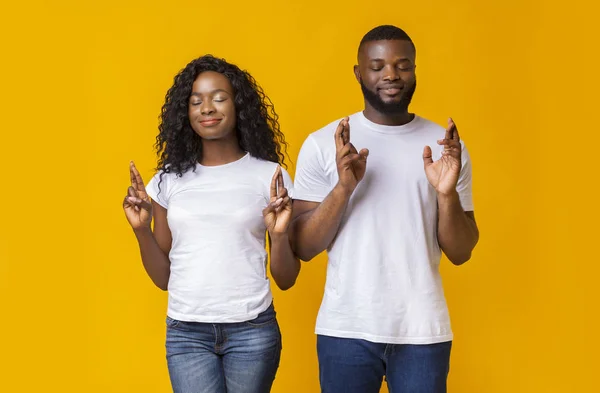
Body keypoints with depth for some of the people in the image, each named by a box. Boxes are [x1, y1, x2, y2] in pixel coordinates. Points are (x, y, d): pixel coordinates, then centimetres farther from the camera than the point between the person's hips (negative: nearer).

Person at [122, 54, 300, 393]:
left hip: (251, 330, -1)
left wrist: (280, 235, -16)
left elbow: (286, 279, 3)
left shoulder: (269, 175, 0)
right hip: (185, 333, 1)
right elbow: (163, 278, 10)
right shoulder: (170, 179, 6)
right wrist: (141, 229, -5)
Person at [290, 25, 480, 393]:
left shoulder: (445, 144, 3)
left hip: (423, 330, 1)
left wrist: (447, 194, -15)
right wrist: (344, 187, -17)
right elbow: (303, 248, -3)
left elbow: (461, 253, 2)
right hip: (345, 329, -1)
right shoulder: (322, 144, -1)